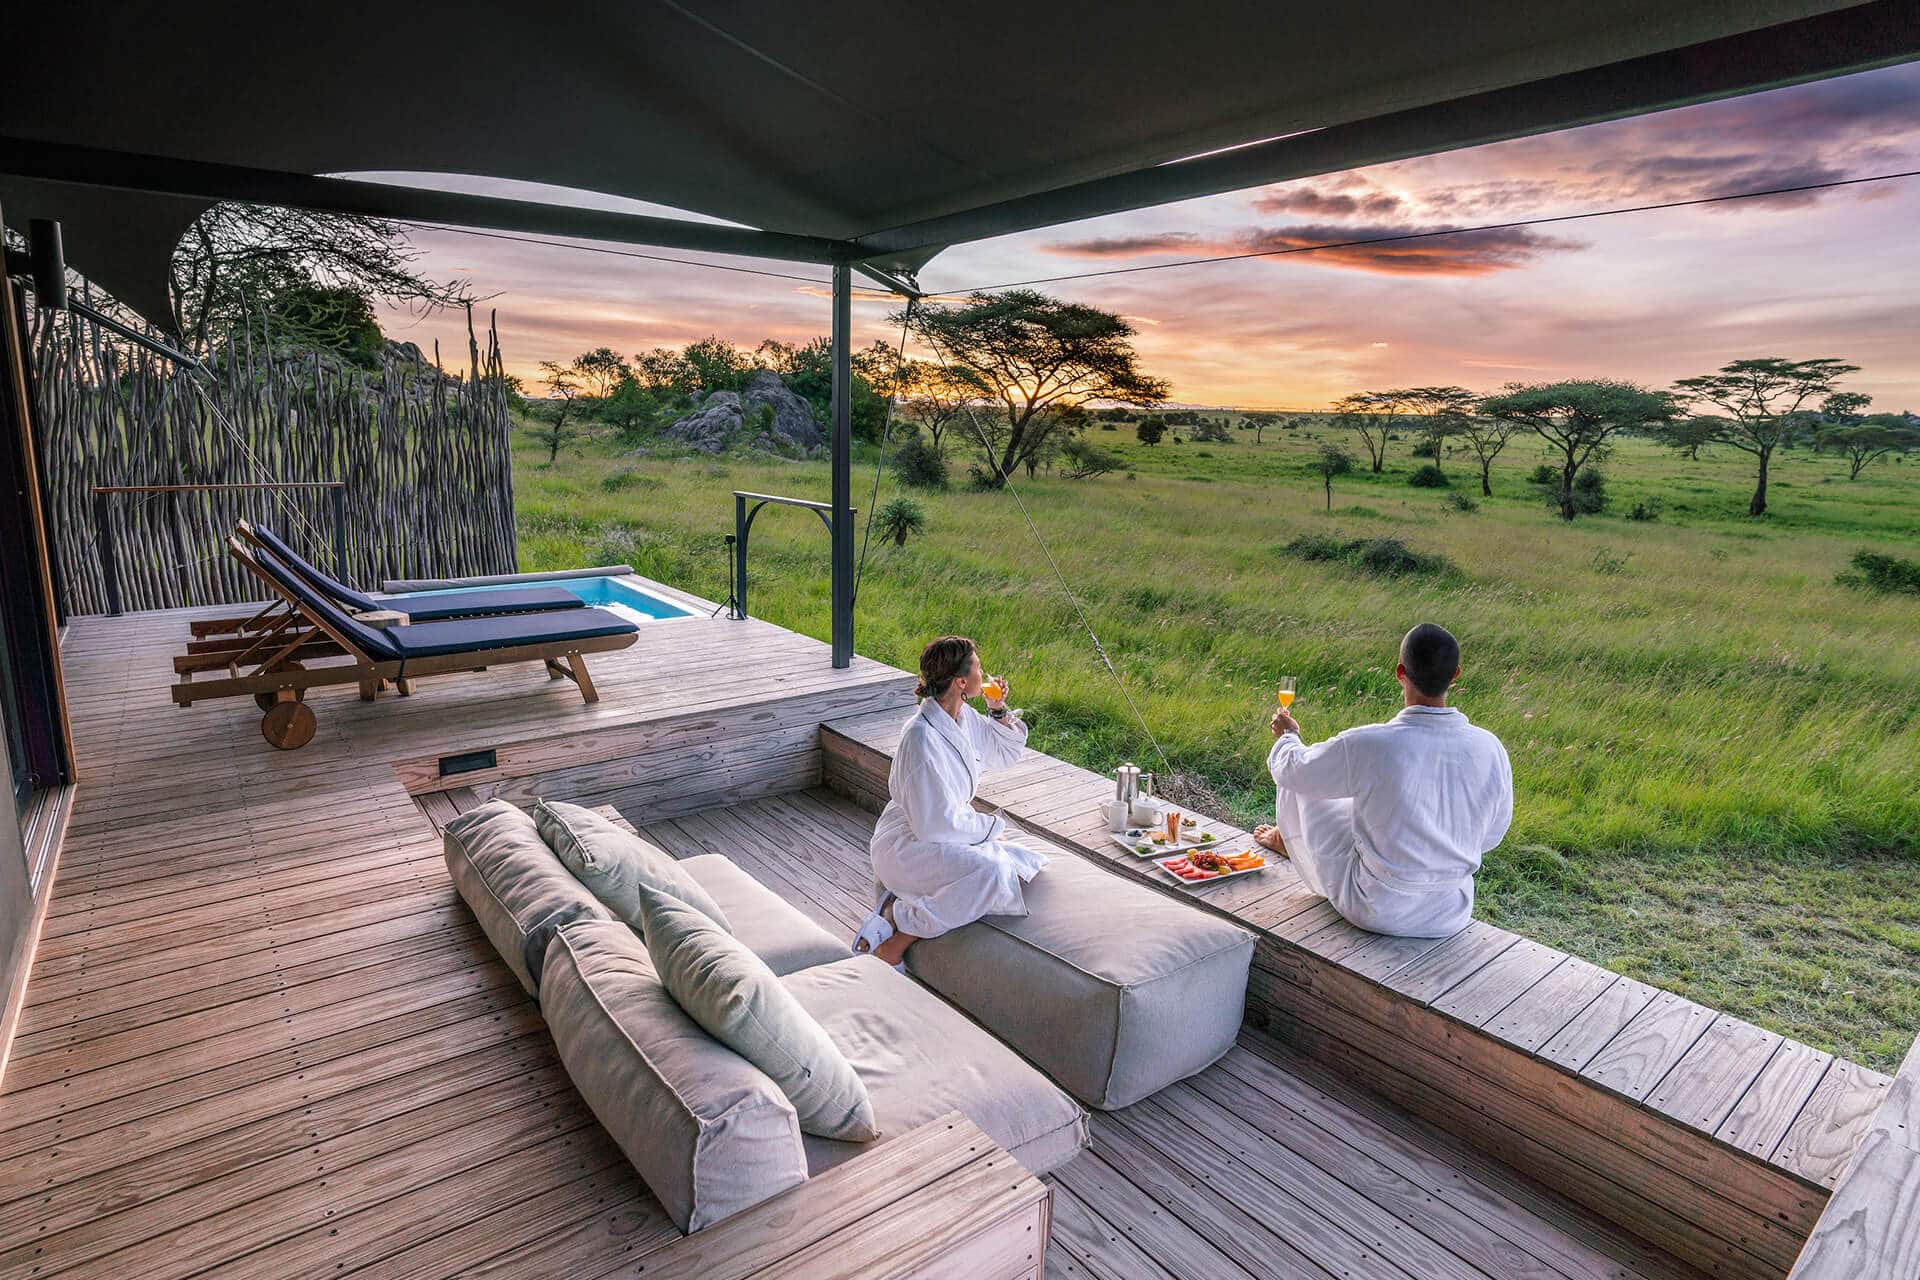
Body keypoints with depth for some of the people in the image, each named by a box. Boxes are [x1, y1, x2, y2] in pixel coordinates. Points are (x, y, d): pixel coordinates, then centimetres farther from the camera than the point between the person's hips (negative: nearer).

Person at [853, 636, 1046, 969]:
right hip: (907, 846, -10)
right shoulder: (923, 739, -25)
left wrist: (999, 711, 3)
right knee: (991, 870, -30)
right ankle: (897, 929, -18)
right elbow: (936, 824, -24)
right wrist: (992, 826, -10)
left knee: (1028, 864, -4)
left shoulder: (965, 717, 1)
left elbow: (1004, 754, 20)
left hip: (950, 835, 10)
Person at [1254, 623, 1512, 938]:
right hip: (1452, 915, 4)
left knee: (1298, 782, 13)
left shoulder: (1365, 745, -26)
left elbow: (1292, 769, -7)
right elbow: (1491, 835, 2)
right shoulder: (1490, 749, -14)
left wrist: (1286, 736, 17)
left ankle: (1288, 841, 48)